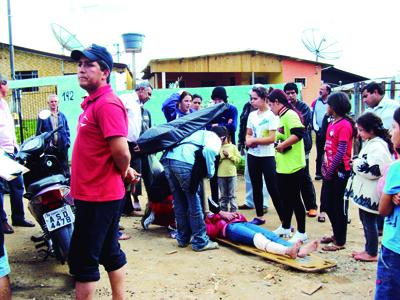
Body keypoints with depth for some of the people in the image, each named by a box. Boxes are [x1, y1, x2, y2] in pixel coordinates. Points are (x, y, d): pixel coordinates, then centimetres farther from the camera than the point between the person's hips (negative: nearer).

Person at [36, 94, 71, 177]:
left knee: (64, 167, 8)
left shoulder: (62, 116, 11)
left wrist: (68, 141, 1)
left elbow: (67, 130, 12)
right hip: (49, 146, -2)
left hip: (62, 145, 2)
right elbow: (39, 131, 2)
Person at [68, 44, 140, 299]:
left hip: (98, 196, -10)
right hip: (92, 193, 10)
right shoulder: (92, 103, 13)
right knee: (110, 253, 18)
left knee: (82, 260, 0)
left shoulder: (108, 104, -19)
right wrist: (125, 171, 12)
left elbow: (121, 152, -26)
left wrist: (124, 173, -7)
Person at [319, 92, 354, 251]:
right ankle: (337, 234, 33)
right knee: (326, 201, 16)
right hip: (330, 171, 9)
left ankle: (340, 241, 14)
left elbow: (341, 152, -18)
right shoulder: (331, 124, 11)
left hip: (339, 171, -9)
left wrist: (330, 171, -15)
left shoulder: (345, 125, -15)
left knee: (338, 206, 1)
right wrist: (324, 167, 6)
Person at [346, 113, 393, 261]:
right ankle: (368, 249, 32)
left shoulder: (378, 147, -21)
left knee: (370, 222, 1)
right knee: (365, 220, 19)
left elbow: (374, 171, -28)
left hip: (370, 194, -10)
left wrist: (357, 164, -16)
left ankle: (372, 253, 15)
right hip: (364, 191, 10)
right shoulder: (369, 143, 11)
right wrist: (357, 162, 5)